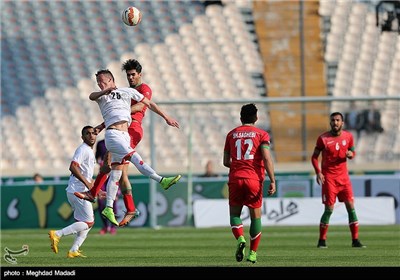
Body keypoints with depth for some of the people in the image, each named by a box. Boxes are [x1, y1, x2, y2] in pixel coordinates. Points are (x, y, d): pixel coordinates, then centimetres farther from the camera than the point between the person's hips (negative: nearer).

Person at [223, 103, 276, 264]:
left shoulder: (232, 134, 11)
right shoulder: (261, 134, 2)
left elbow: (226, 162, 12)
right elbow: (267, 158, -11)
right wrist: (272, 181, -11)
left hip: (235, 178, 1)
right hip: (254, 179, -1)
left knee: (235, 213, 11)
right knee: (256, 216, 10)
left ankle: (240, 239, -17)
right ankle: (253, 253, 8)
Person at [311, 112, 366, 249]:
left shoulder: (348, 136, 3)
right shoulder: (323, 138, -6)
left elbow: (353, 152, 16)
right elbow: (314, 156, 1)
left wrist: (351, 154, -9)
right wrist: (318, 172, -12)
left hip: (343, 176, 3)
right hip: (328, 177, -3)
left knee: (351, 206, -3)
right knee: (329, 209, -6)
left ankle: (355, 240, 1)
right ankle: (322, 241, 6)